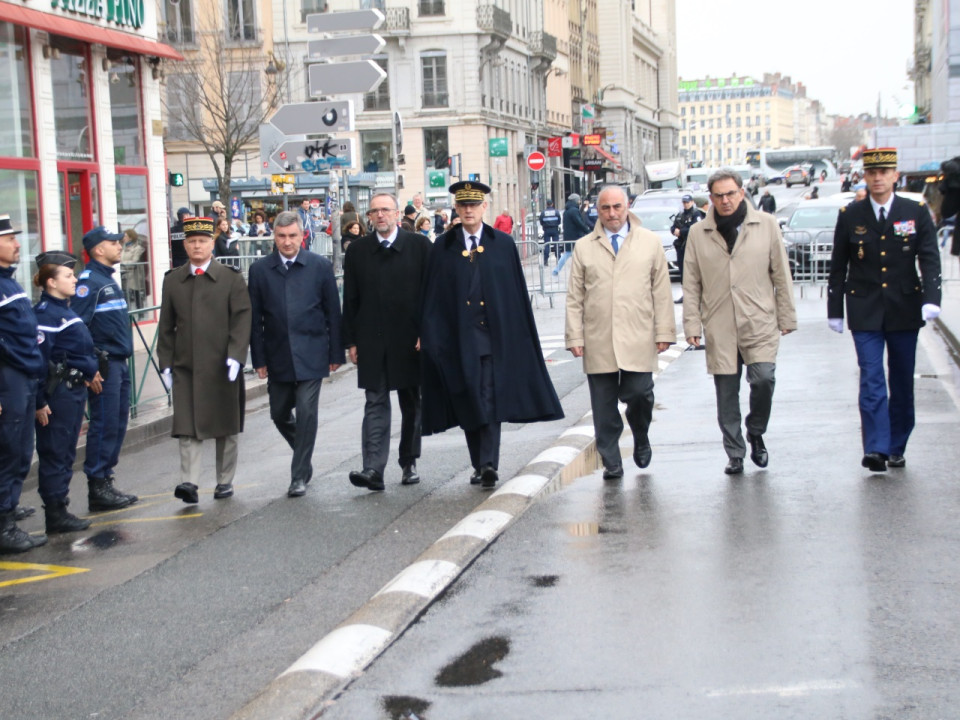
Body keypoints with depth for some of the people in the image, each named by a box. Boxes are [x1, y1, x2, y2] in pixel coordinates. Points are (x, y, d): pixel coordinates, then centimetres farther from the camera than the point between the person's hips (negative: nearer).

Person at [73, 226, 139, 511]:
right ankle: (98, 489, -1)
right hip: (104, 365, -9)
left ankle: (105, 483, 19)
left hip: (118, 364, 10)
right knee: (104, 425, -6)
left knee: (117, 424, 12)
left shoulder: (108, 279, 18)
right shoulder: (89, 281, -12)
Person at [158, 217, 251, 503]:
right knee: (187, 426, -7)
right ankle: (189, 482, -10)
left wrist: (235, 356, -15)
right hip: (185, 366, 1)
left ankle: (225, 481, 19)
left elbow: (241, 320, -4)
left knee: (226, 427, 8)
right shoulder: (173, 280, 9)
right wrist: (166, 363, 6)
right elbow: (166, 326, 11)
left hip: (222, 367, -1)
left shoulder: (231, 278, 2)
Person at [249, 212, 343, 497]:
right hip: (278, 356, 3)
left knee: (306, 412, -8)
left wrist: (336, 353, 0)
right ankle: (304, 457, 36)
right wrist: (259, 358, 0)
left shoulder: (320, 266, -1)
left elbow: (333, 313, 2)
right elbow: (255, 318, 3)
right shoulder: (260, 270, 2)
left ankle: (299, 475, 3)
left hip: (311, 354, -2)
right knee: (279, 414, 10)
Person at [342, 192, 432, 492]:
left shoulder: (419, 245, 1)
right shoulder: (357, 250, 6)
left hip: (411, 340, 0)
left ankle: (409, 463, 23)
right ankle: (373, 470, -9)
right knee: (375, 403, -3)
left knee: (412, 404, 10)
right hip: (372, 341, 1)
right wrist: (351, 341, 1)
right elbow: (350, 300, 6)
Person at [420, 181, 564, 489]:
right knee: (468, 403, 6)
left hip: (494, 335, -1)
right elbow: (433, 294, 5)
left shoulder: (504, 244, 4)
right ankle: (480, 465, 16)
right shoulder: (443, 246, 6)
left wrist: (521, 334, 2)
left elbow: (517, 292, 5)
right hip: (458, 338, 1)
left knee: (491, 401, -7)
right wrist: (427, 334, -2)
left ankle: (489, 464, -11)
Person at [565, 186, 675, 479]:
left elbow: (661, 291, 8)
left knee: (639, 394, -6)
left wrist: (664, 331, 2)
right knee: (604, 405, 1)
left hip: (638, 339, -1)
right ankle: (611, 462, 12)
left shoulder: (650, 242, 10)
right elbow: (575, 297, 8)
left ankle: (641, 440, 23)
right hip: (598, 342, 1)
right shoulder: (584, 247, 10)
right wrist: (575, 336, 1)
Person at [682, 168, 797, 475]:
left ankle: (756, 433, 11)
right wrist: (692, 324, 2)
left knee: (763, 379, -16)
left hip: (760, 323, -1)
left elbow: (781, 274, 7)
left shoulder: (766, 225, 5)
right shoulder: (698, 233, 7)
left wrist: (786, 317, 6)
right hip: (719, 328, 1)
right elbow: (691, 284, 8)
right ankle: (735, 454, 16)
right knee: (726, 394, 3)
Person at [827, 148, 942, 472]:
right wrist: (835, 310, 4)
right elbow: (838, 267, 6)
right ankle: (876, 449, -15)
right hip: (865, 311, -1)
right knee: (871, 379, -10)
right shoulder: (850, 215, 2)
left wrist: (931, 299, -19)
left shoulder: (916, 212, 2)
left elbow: (929, 259, -4)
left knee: (902, 381, 8)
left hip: (904, 309, 1)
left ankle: (897, 447, 19)